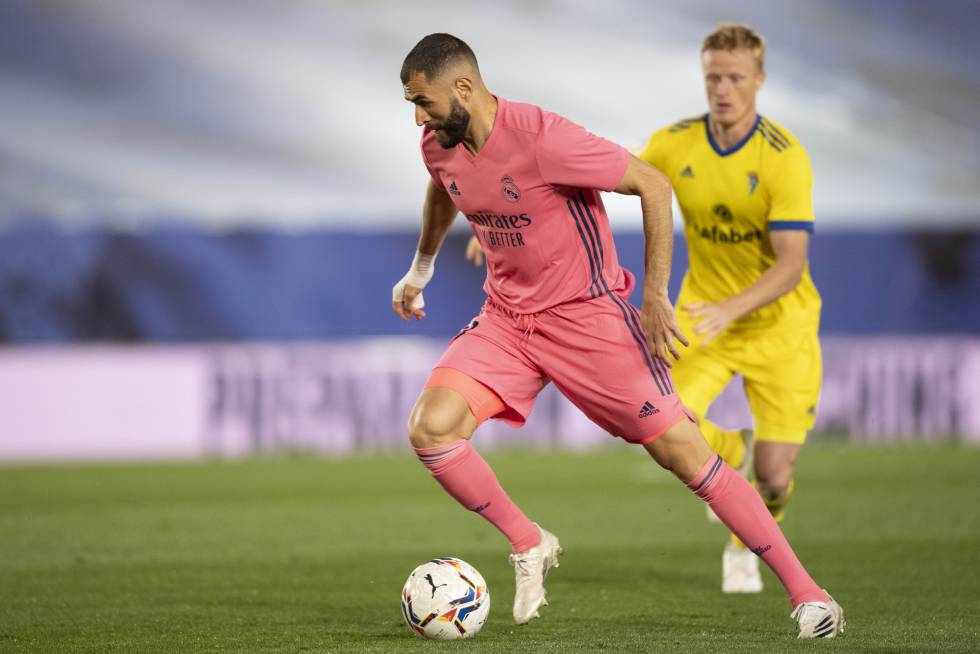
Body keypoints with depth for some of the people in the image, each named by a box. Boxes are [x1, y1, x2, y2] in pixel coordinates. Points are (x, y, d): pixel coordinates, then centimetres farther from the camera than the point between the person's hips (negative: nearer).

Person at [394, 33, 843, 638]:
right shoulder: (439, 146, -2)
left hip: (585, 313, -6)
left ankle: (805, 591, -1)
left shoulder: (541, 137, -24)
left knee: (682, 451, -7)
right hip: (505, 319, 6)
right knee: (429, 429, -15)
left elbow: (652, 184, -19)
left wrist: (654, 298, -19)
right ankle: (529, 545, 7)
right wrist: (421, 269, 35)